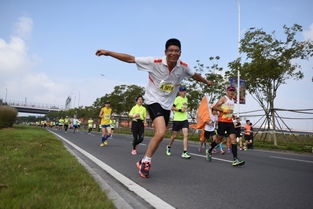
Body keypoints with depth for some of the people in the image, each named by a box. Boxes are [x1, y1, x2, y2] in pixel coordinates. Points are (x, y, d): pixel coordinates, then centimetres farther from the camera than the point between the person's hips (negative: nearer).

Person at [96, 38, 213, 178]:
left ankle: (143, 162, 28)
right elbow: (130, 59, -15)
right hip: (153, 100, -5)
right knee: (161, 133, -24)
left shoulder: (183, 67, -4)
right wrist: (108, 53, -18)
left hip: (167, 105, 6)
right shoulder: (154, 62, -16)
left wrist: (207, 82, 34)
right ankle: (146, 161, -3)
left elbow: (195, 75, 18)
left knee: (159, 136, 7)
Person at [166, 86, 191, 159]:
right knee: (174, 136, 7)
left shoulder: (186, 98, 14)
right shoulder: (177, 98, -8)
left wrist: (186, 109, 14)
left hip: (185, 119, 5)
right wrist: (180, 110, -21)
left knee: (186, 135, -10)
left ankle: (184, 153, -10)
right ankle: (168, 147, 34)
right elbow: (172, 107, -14)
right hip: (177, 119, -5)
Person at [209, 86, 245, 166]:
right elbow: (214, 107, -14)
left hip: (230, 122, 6)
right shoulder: (223, 98, -6)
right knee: (219, 139, 4)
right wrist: (224, 110, -21)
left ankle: (235, 159, -12)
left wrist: (233, 115, 18)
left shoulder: (232, 100, 17)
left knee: (233, 138, -7)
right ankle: (209, 151, 28)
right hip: (222, 121, -6)